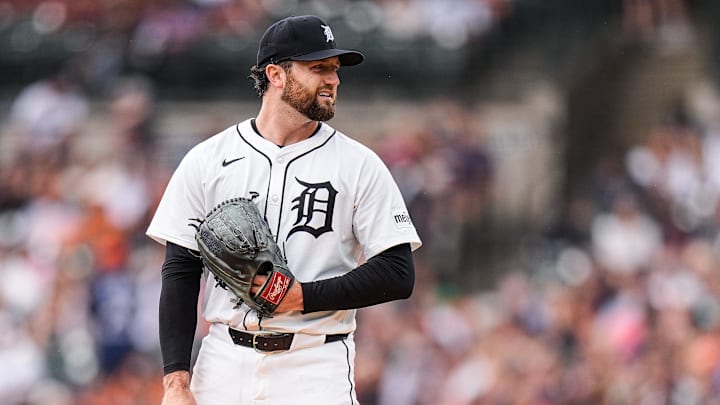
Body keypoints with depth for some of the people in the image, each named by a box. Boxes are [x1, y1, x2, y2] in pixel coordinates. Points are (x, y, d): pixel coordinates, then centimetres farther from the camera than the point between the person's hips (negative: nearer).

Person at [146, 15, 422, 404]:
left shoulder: (360, 165, 3)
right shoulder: (207, 160, 6)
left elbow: (397, 274, 0)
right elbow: (180, 273, 4)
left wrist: (304, 296, -13)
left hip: (315, 371, -2)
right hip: (225, 367, 2)